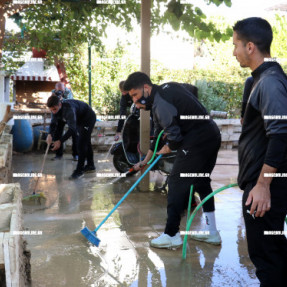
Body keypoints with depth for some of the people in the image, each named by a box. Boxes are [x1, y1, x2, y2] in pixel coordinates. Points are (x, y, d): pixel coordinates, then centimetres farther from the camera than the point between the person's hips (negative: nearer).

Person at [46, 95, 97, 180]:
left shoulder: (69, 109, -42)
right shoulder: (56, 109, -17)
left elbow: (72, 129, -46)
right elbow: (53, 123, -13)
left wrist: (60, 141, -51)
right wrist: (50, 134, -33)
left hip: (88, 118, -9)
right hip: (79, 120, 9)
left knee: (82, 143, -16)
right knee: (85, 142, 18)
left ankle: (79, 170, -11)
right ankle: (90, 165, 33)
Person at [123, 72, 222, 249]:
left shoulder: (160, 102, -17)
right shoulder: (167, 88, 15)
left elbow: (175, 136, -20)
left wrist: (169, 148, 5)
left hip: (197, 140, -10)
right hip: (213, 136, 10)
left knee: (177, 183, -2)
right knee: (202, 182, 19)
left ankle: (172, 235, 5)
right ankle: (212, 232, 25)